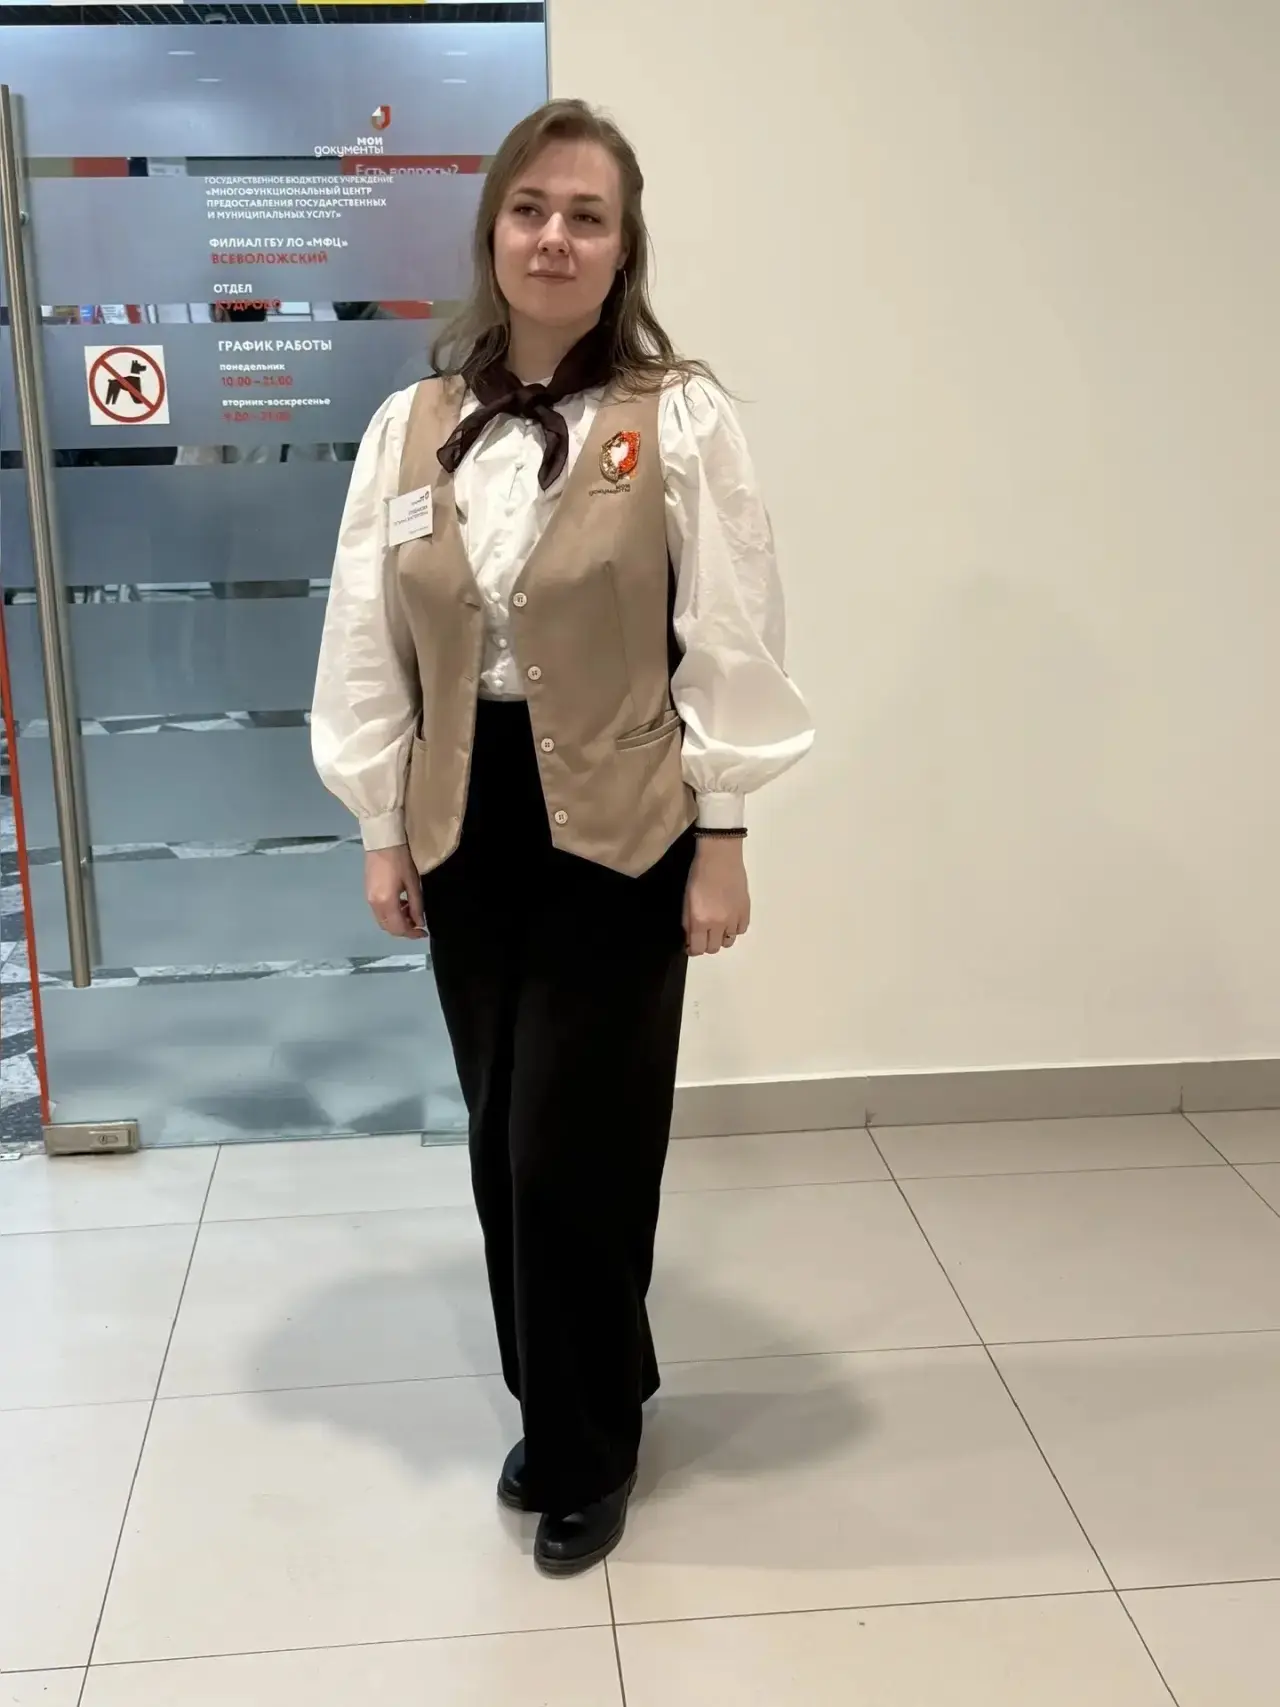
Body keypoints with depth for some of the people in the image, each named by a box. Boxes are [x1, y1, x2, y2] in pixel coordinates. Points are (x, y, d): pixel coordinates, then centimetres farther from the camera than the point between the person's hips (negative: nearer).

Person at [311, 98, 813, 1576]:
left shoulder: (681, 420, -7)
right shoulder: (411, 428, 4)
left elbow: (727, 644, -7)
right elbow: (369, 643, 7)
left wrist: (721, 839, -8)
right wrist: (382, 828, 6)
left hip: (617, 827, -4)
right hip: (466, 822, 4)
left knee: (577, 1146, 0)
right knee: (503, 1138, 13)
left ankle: (588, 1447, 24)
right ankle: (560, 1409, 36)